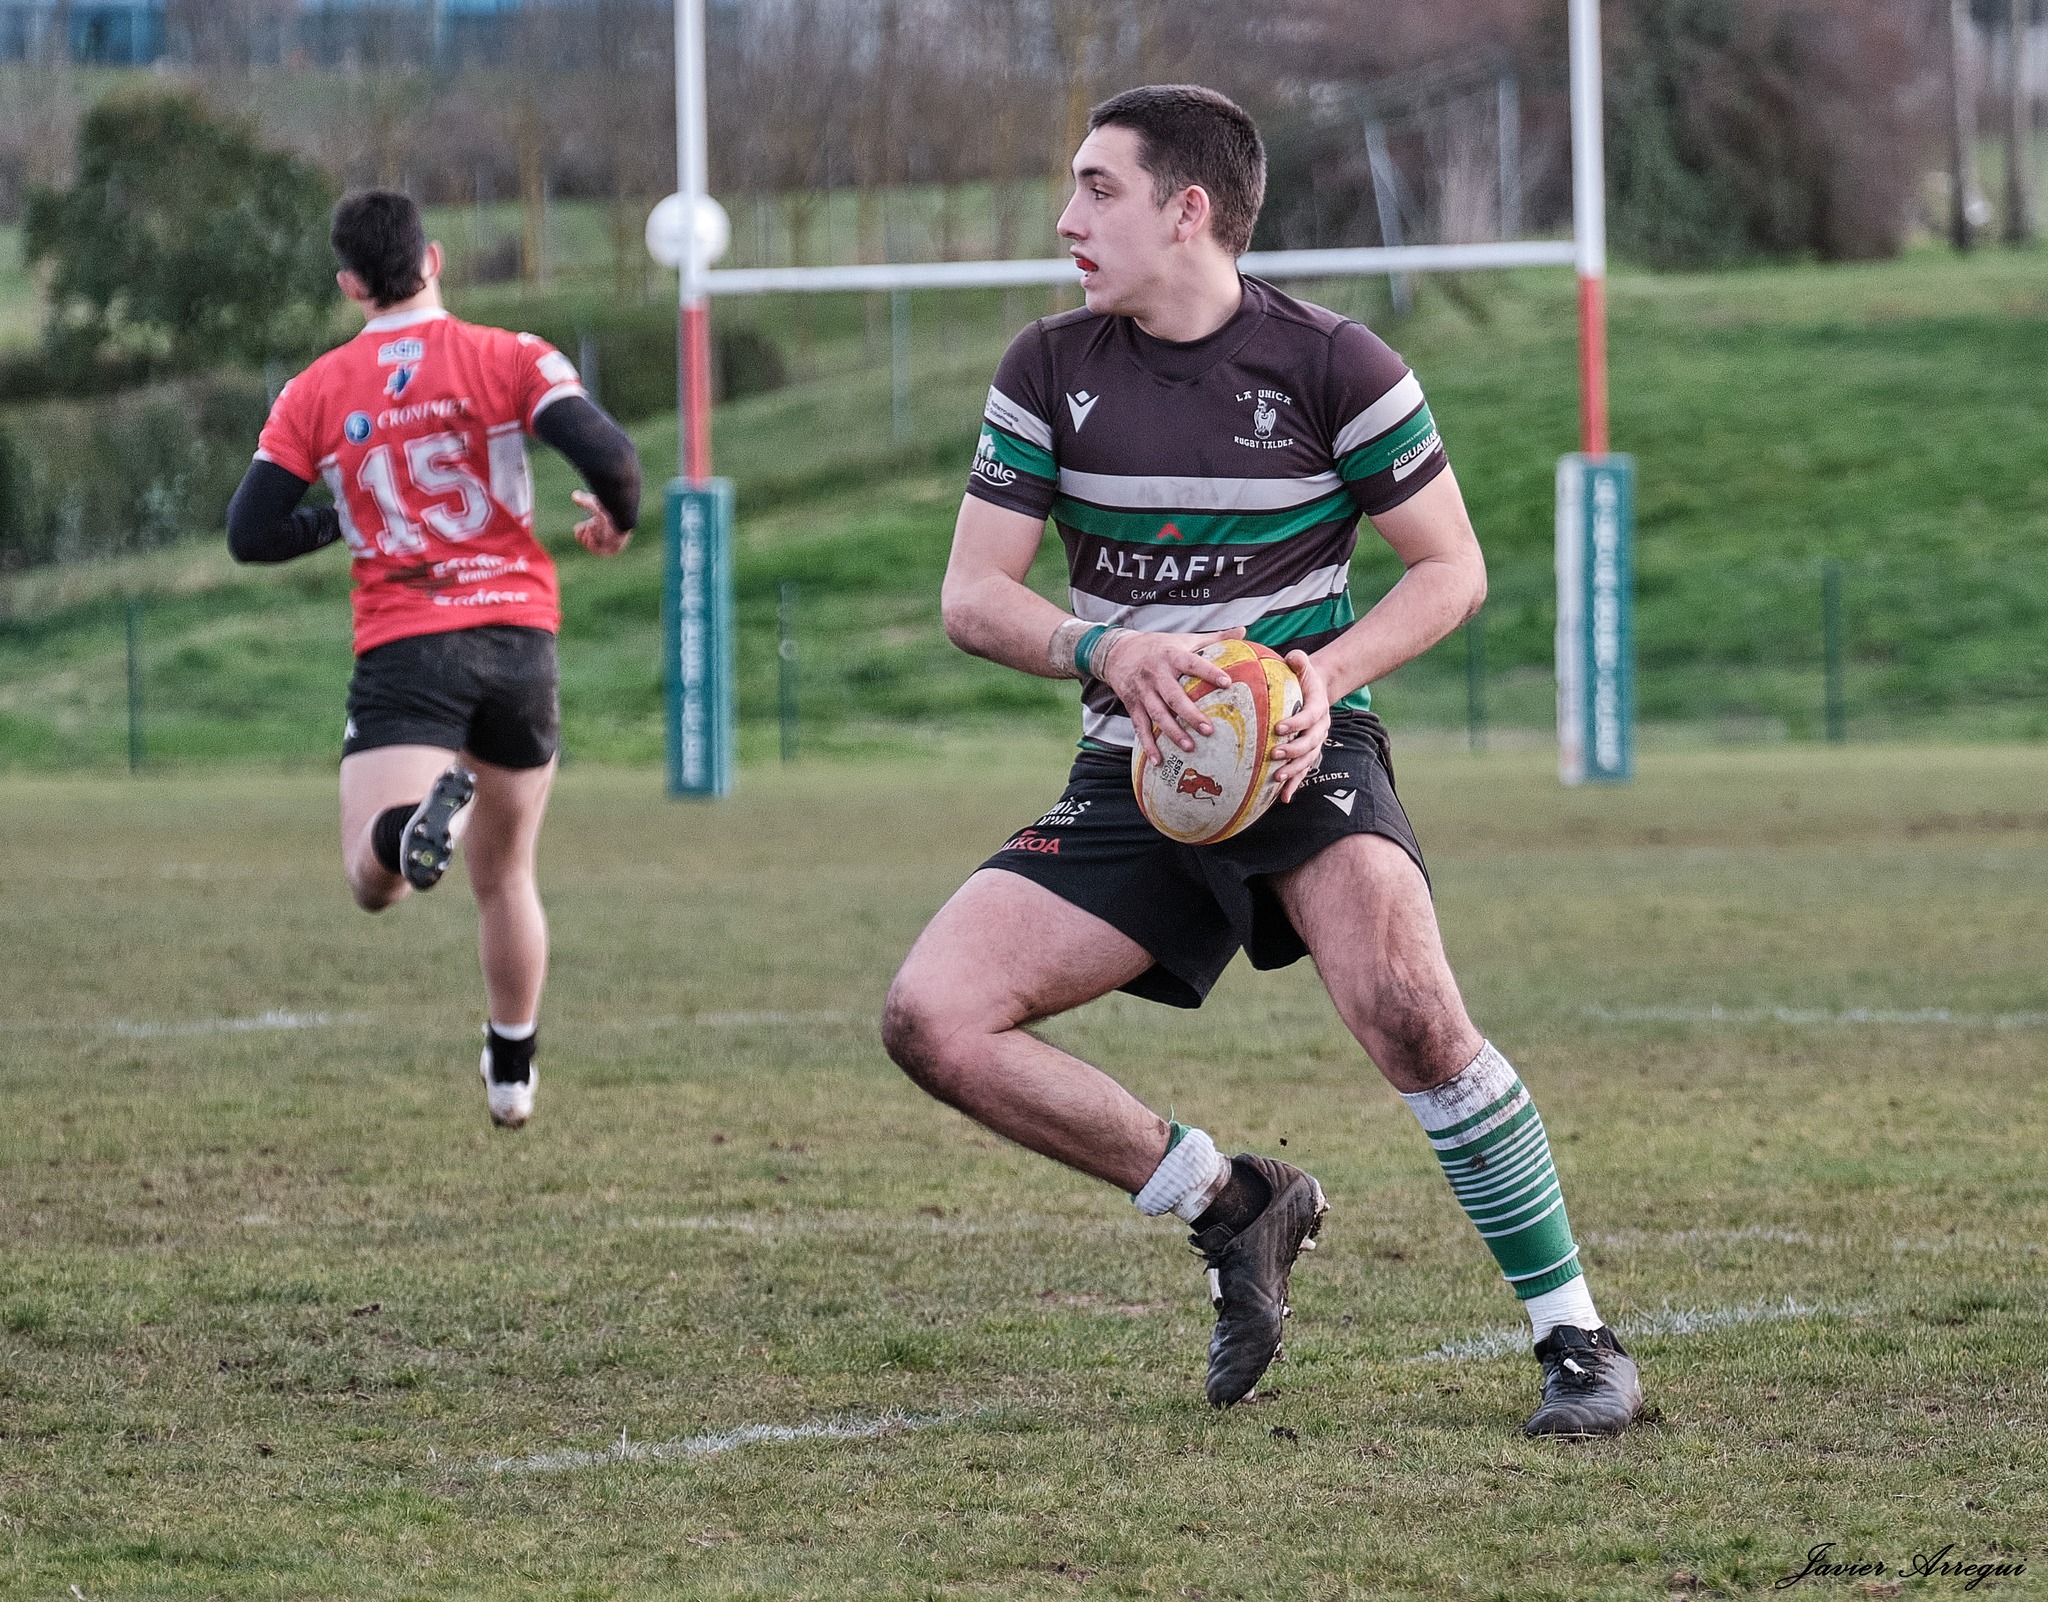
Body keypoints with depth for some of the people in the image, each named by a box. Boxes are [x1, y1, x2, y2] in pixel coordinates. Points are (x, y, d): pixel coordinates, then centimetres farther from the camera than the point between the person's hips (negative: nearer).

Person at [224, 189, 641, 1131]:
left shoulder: (314, 394, 5)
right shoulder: (509, 358, 0)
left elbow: (251, 534, 2)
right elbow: (606, 454, -13)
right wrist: (618, 519, 10)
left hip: (402, 650, -2)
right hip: (518, 632, 2)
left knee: (372, 880, -14)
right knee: (505, 876, 20)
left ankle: (420, 817, -47)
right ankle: (513, 1076, 30)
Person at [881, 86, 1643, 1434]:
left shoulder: (1330, 364, -7)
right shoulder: (1051, 370, 2)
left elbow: (1453, 571, -1)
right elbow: (974, 595, 1)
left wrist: (1326, 673, -19)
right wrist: (1105, 652, -20)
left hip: (1302, 756, -4)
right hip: (1134, 770, 5)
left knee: (1406, 1006, -31)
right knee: (932, 1019, -13)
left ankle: (1577, 1336, -17)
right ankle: (1230, 1207, 5)